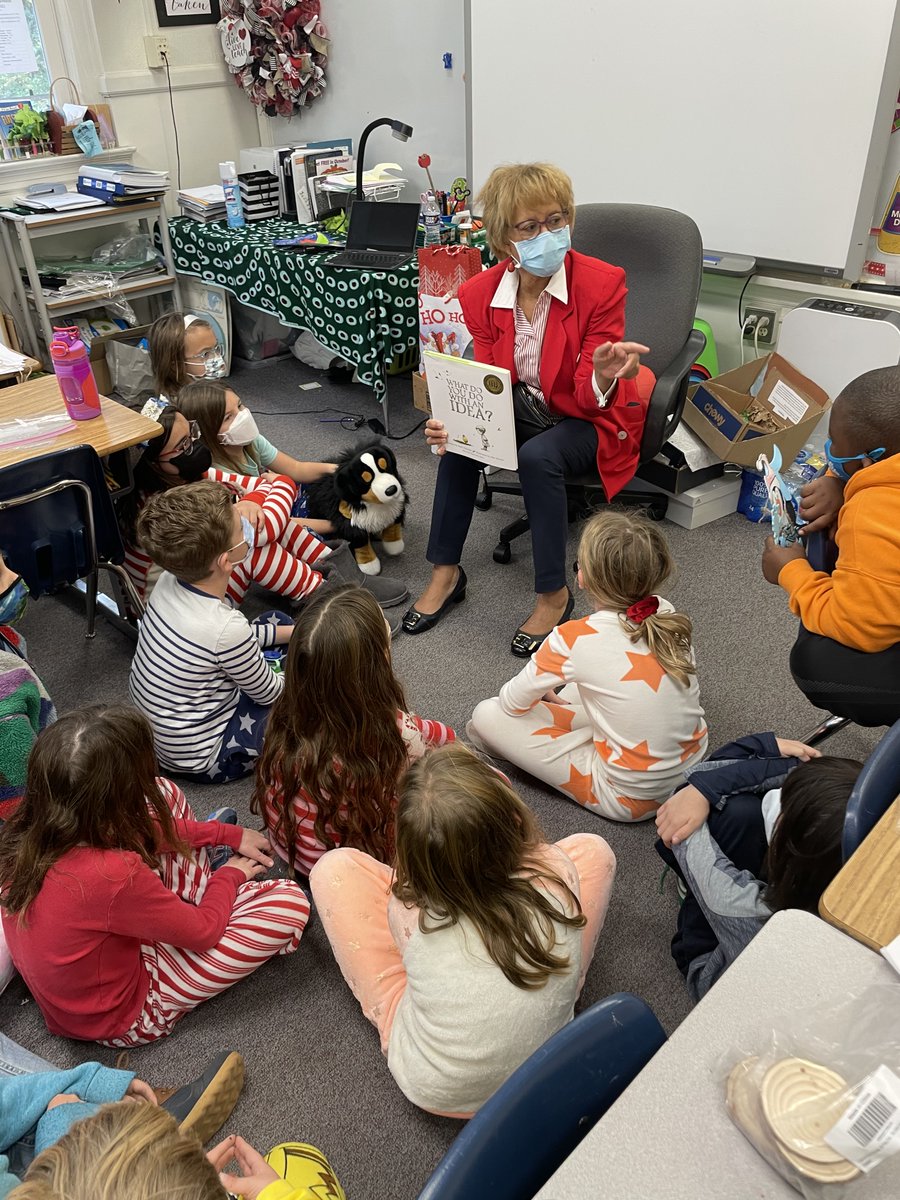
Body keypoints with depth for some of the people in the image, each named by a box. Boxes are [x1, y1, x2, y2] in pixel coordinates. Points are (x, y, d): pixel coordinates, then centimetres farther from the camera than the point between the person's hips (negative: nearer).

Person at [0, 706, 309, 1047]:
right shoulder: (114, 876, -40)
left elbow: (143, 830, 2)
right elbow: (203, 931, -21)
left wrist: (226, 834, 8)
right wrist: (230, 876, 0)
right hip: (121, 1018, -7)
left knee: (165, 793, 4)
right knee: (288, 901, -11)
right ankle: (229, 893, 22)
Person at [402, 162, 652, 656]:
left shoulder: (602, 283, -21)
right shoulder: (481, 293, -11)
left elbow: (590, 397, -22)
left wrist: (603, 375, -47)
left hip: (594, 420, -4)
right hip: (529, 411, 4)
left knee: (537, 457, -33)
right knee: (459, 441, -22)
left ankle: (553, 596, -16)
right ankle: (445, 573, -6)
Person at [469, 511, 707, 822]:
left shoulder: (574, 639, -23)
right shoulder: (666, 613, -7)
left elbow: (511, 702, -7)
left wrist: (544, 694, 16)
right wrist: (559, 699, 17)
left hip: (632, 799, -6)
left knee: (487, 715, -2)